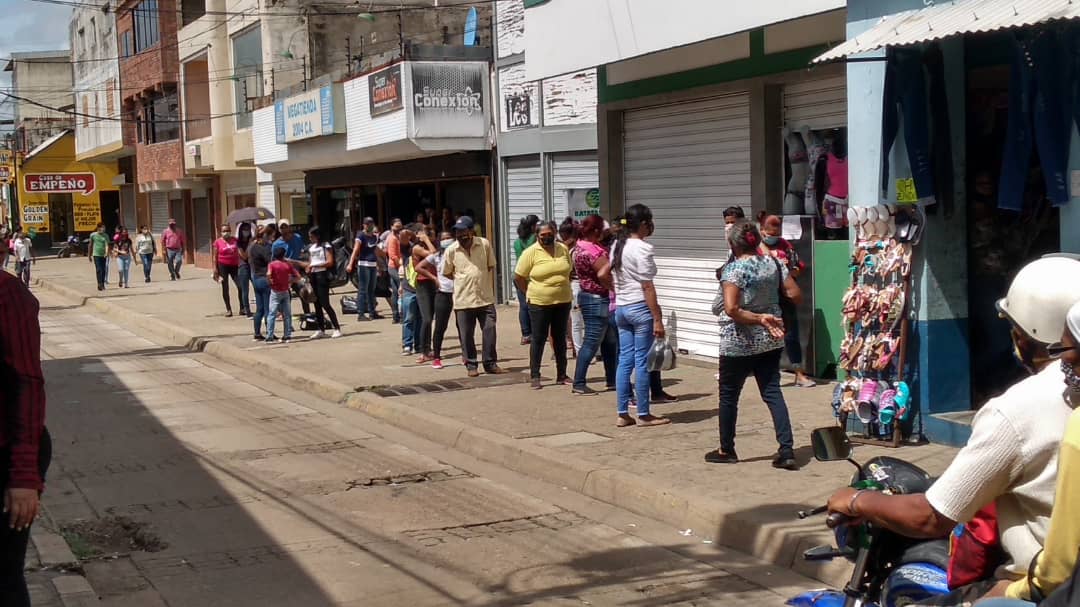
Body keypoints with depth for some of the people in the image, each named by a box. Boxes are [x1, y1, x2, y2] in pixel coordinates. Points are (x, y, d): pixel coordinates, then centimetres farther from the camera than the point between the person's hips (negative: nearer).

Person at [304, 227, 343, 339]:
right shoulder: (310, 247, 16)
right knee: (317, 304, 8)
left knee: (325, 303, -11)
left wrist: (315, 265, -14)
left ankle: (337, 328, -8)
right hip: (313, 275, 7)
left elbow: (330, 262, -12)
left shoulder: (325, 246, -4)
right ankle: (321, 330, 14)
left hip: (322, 274, -7)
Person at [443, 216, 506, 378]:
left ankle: (490, 364, 14)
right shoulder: (451, 250, -3)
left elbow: (491, 267, 8)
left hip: (485, 298, 1)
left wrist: (491, 290, 6)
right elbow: (446, 273, 10)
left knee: (490, 331, 2)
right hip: (463, 300, -1)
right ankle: (471, 365, 16)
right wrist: (463, 280, 4)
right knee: (466, 335, 4)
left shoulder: (484, 244, -2)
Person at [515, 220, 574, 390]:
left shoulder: (563, 249, 3)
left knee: (560, 338, 12)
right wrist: (530, 294, -2)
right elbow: (518, 277, -4)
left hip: (563, 302, 4)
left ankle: (561, 374, 21)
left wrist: (564, 289, 10)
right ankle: (535, 377, 7)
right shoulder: (530, 252, -10)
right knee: (538, 339, 1)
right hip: (539, 304, -4)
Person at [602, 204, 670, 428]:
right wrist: (658, 319, -16)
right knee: (642, 362, -1)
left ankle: (623, 414, 12)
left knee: (625, 360, 9)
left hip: (621, 308, 8)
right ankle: (643, 415, 5)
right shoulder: (642, 249, -14)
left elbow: (604, 274, 18)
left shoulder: (618, 246, 11)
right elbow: (647, 287, -16)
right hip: (640, 308, -8)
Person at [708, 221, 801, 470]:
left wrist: (759, 319, -20)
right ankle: (787, 452, -2)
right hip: (770, 341, 5)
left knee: (728, 396, 11)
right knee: (772, 393, 7)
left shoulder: (734, 269, -17)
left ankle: (726, 450, 23)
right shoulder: (774, 263, 0)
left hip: (739, 344, -5)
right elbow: (796, 295, 4)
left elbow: (730, 309, -26)